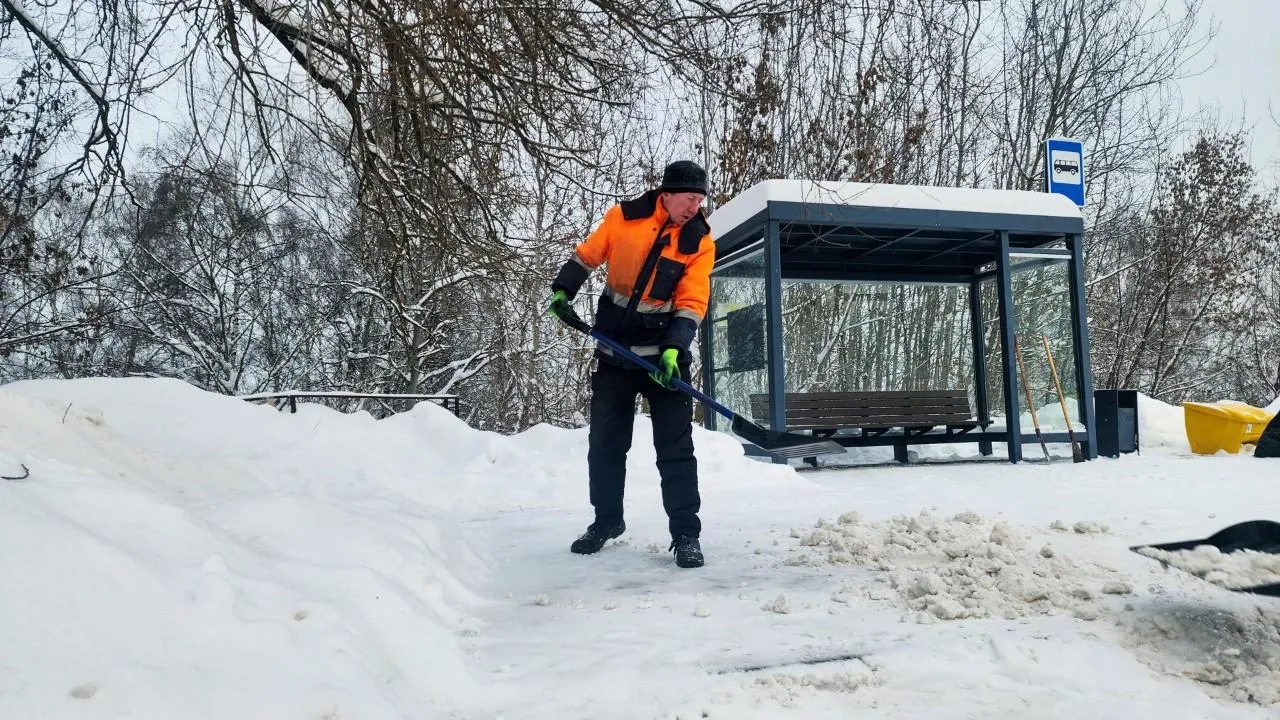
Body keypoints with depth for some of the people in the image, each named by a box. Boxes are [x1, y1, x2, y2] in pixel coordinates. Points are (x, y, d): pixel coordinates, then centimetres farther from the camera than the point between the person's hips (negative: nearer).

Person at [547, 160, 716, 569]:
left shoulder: (699, 241, -7)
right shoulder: (623, 216, -4)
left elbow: (692, 303, -12)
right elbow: (587, 255, 8)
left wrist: (674, 348, -24)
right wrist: (562, 291, -4)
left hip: (664, 353, -2)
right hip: (614, 349, 2)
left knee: (675, 447, -3)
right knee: (604, 442, 11)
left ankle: (686, 534, 6)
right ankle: (606, 520, 28)